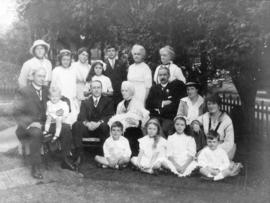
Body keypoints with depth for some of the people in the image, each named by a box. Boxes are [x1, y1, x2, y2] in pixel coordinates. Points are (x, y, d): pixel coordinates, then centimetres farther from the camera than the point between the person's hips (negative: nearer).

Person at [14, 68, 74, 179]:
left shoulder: (45, 90, 12)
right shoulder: (23, 92, -6)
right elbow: (17, 113, -11)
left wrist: (57, 112, -3)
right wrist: (30, 123, -27)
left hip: (44, 123, 6)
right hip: (28, 125, -6)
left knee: (66, 128, -12)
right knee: (37, 132, -39)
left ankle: (65, 160, -2)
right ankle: (35, 167, -29)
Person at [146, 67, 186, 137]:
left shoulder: (175, 87, 13)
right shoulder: (154, 88, 20)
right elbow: (148, 103, 7)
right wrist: (162, 103, -5)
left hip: (169, 118, -2)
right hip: (154, 117, 2)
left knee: (165, 129, -29)